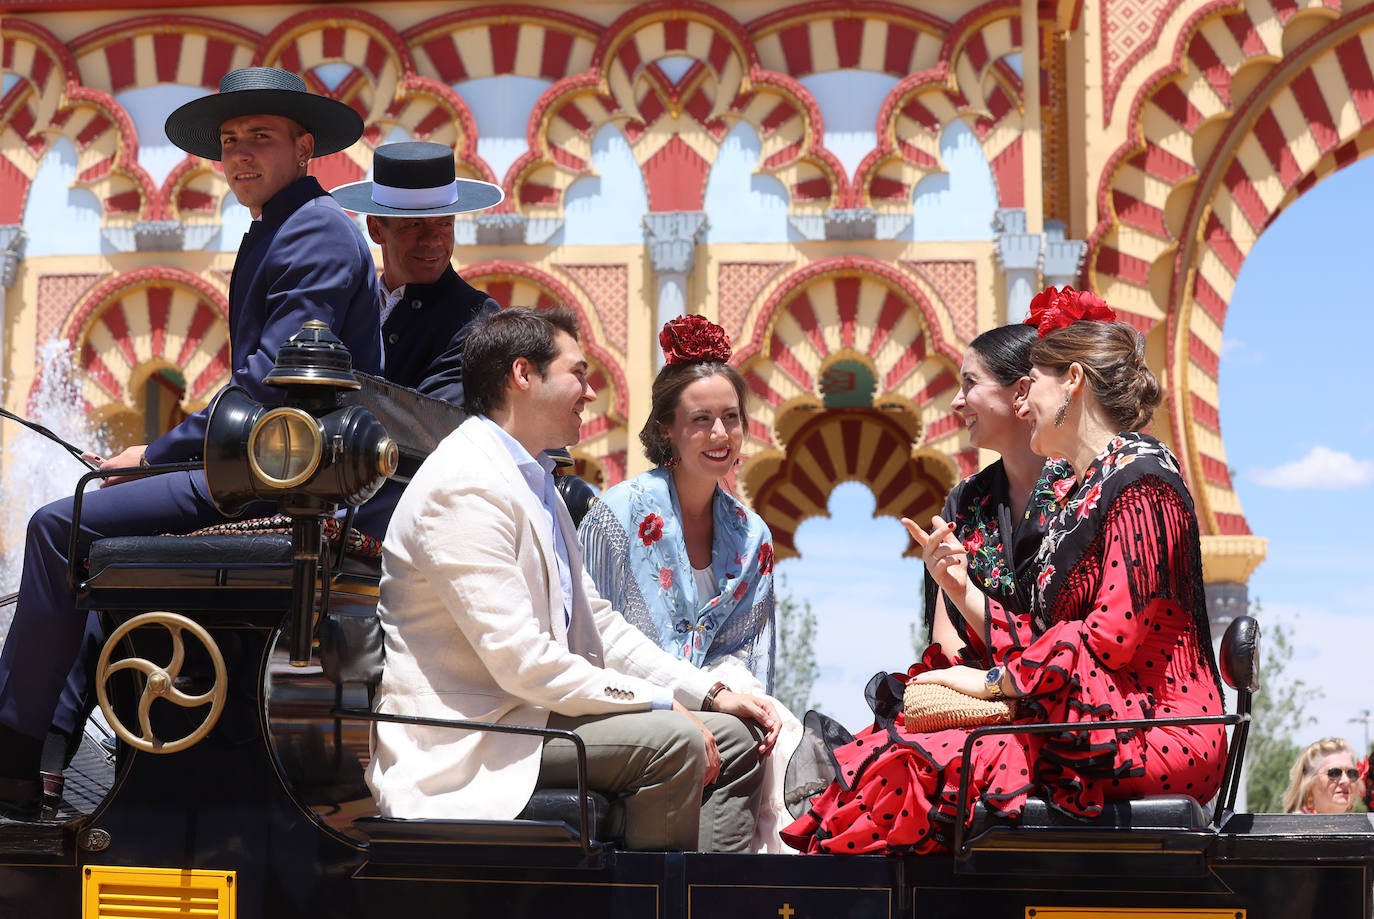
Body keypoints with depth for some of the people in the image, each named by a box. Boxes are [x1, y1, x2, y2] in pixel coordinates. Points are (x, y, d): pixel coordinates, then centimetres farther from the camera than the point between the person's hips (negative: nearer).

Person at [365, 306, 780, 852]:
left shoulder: (532, 480, 18)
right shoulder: (463, 487, -16)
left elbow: (596, 623, 19)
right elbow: (522, 662, -22)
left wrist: (712, 693, 8)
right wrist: (662, 703, -16)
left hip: (530, 715, 11)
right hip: (466, 747, -10)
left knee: (735, 737, 4)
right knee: (673, 740, -25)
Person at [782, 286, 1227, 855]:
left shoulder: (1140, 482, -6)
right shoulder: (1083, 492, 24)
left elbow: (1116, 634, -16)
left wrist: (994, 680, -11)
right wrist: (961, 588, 7)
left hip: (1152, 734, -8)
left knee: (924, 764, -25)